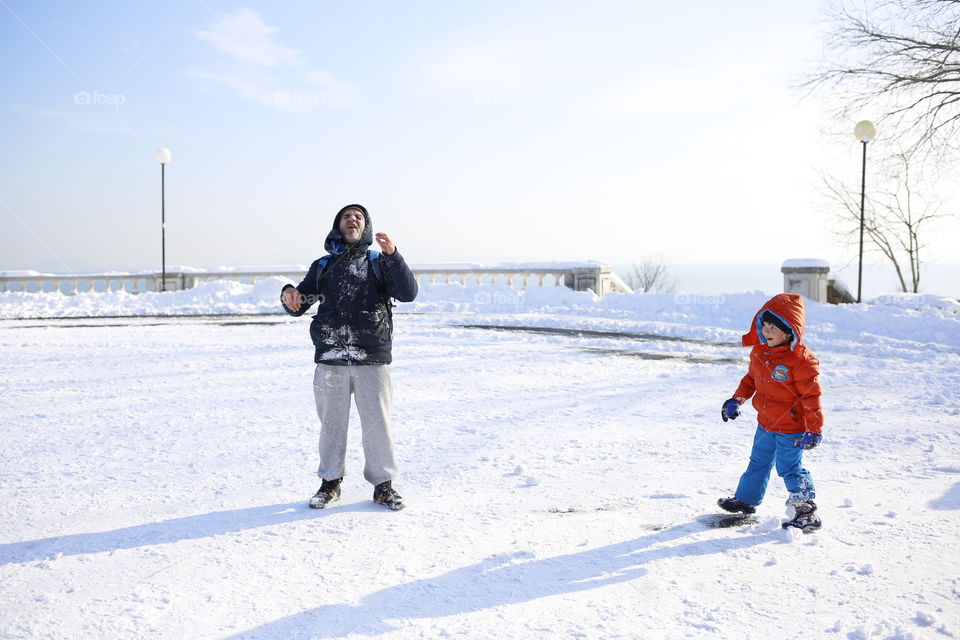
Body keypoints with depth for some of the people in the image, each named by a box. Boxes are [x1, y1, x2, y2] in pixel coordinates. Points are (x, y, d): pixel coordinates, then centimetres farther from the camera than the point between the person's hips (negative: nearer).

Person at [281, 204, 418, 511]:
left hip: (372, 360, -1)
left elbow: (408, 293, -6)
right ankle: (330, 482, 23)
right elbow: (299, 306, 12)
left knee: (377, 422, 1)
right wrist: (289, 295, -12)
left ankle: (383, 483, 15)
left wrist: (392, 255, -19)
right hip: (331, 359, 2)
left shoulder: (379, 263, 10)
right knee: (332, 422, 9)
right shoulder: (323, 266, 15)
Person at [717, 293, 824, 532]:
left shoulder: (800, 360, -24)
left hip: (790, 428, -8)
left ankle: (807, 512, 11)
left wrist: (814, 429, -19)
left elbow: (811, 396, -20)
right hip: (765, 424, 8)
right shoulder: (759, 351, -1)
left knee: (790, 468, -2)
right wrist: (737, 399, 11)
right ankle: (746, 499, 39)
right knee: (758, 462, 22)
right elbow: (751, 377, 16)